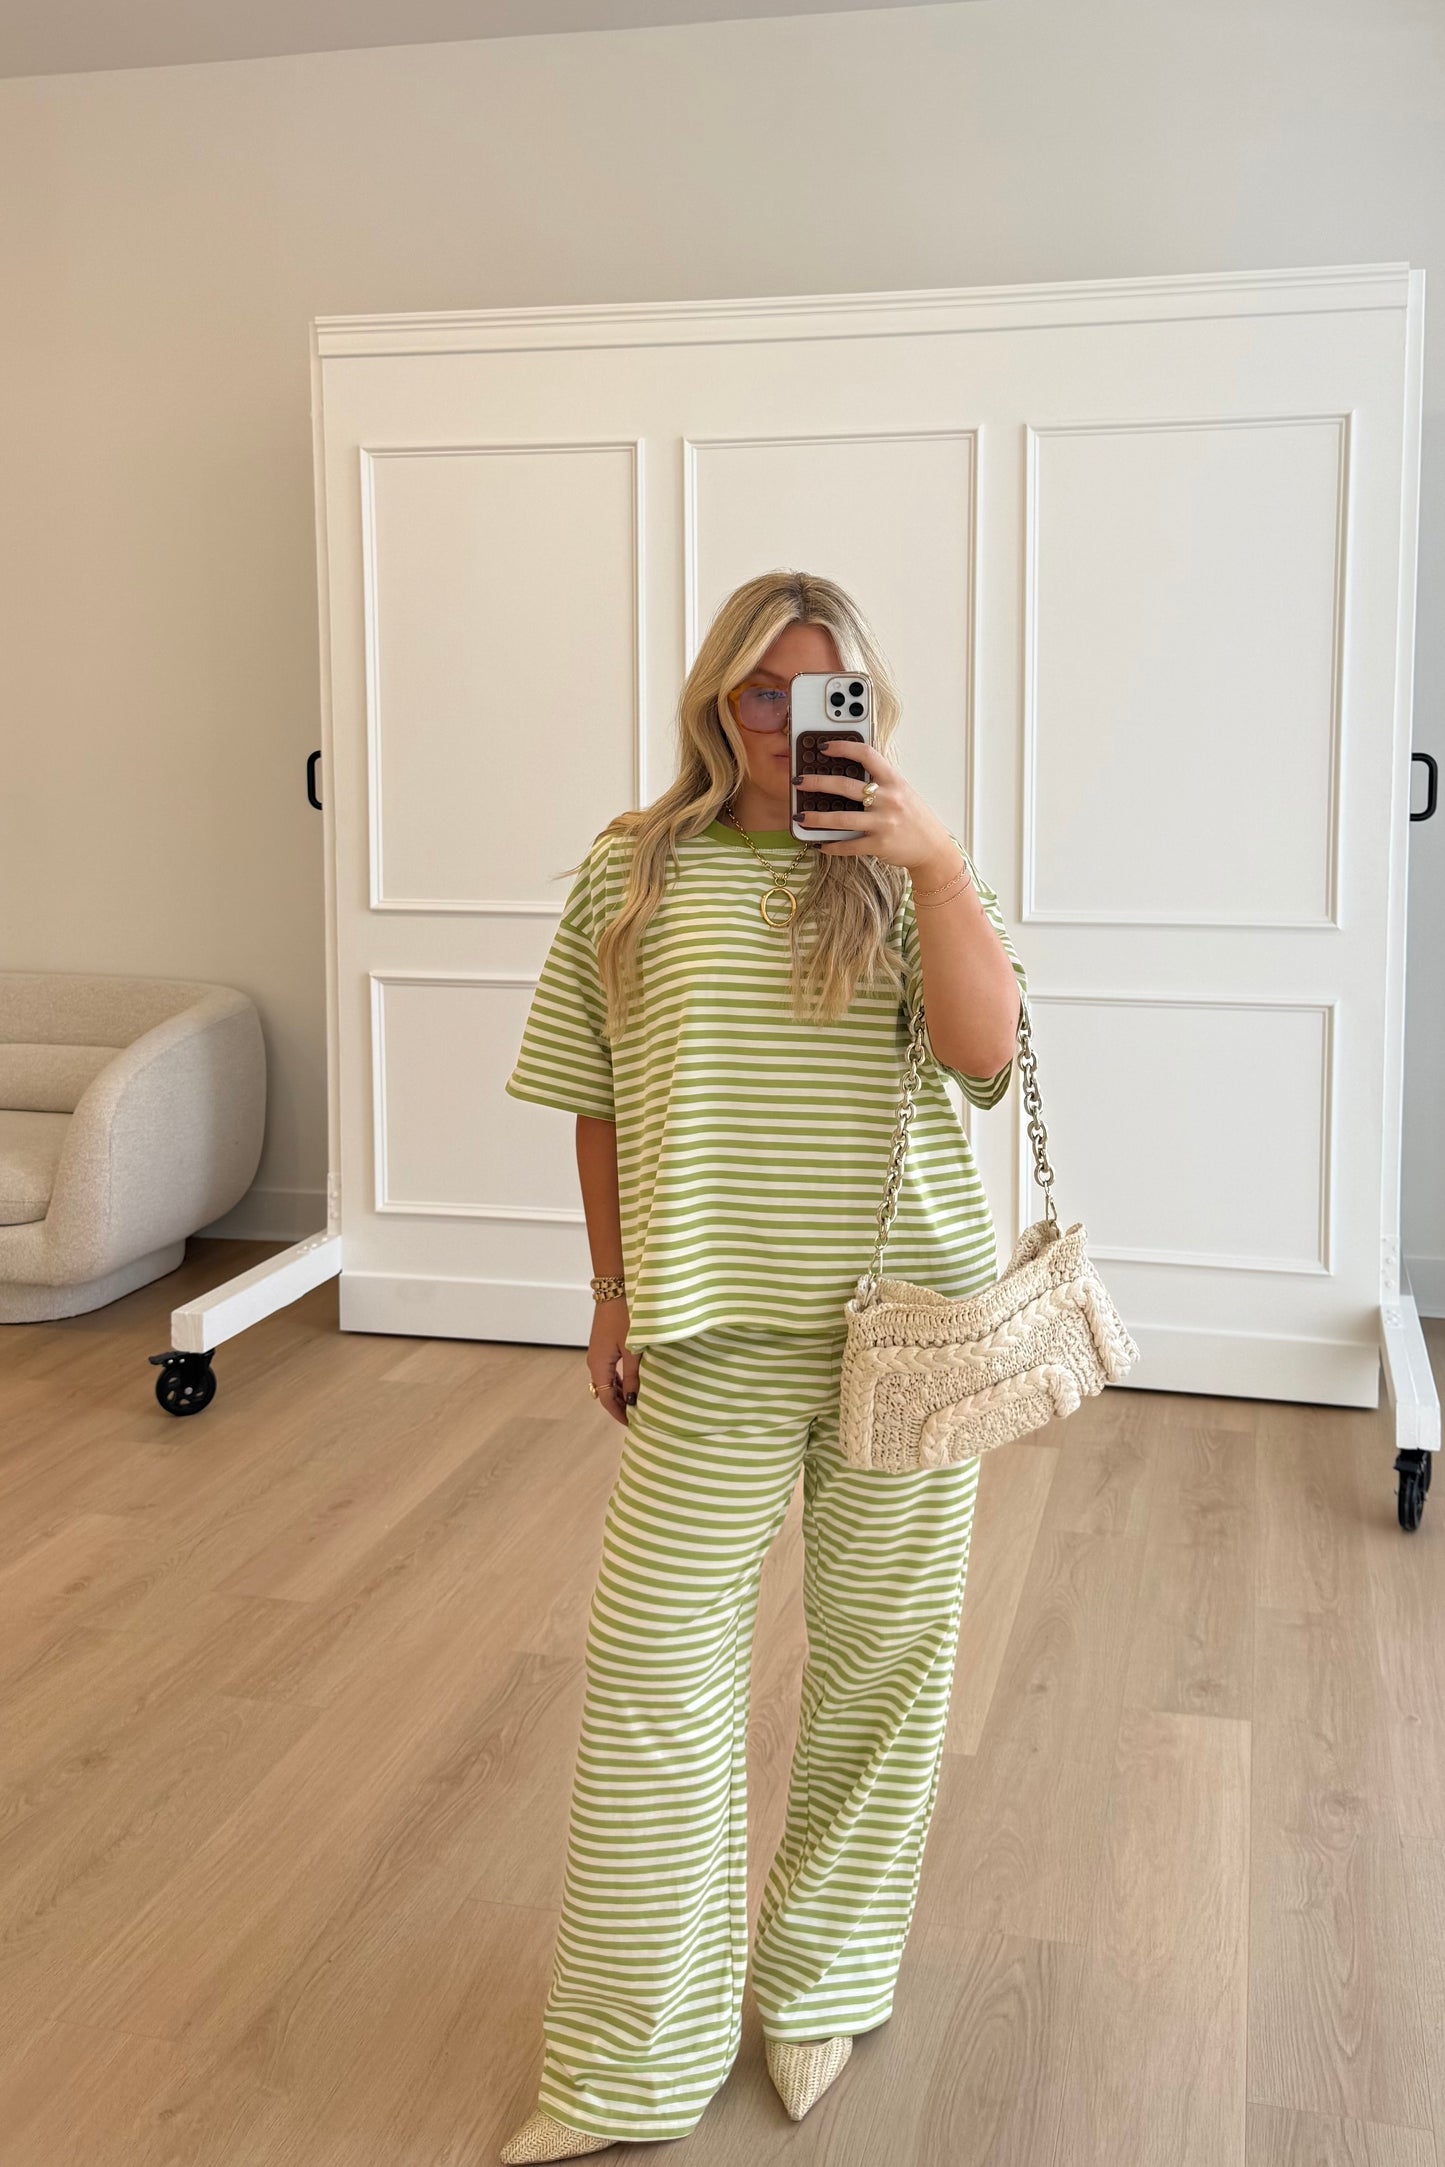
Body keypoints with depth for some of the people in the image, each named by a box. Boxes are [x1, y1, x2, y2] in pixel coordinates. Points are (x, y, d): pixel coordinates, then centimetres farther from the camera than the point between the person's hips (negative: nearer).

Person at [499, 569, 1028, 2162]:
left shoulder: (903, 872, 1)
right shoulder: (634, 871, 1)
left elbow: (985, 1050, -15)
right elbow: (599, 1105, 7)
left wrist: (933, 856, -24)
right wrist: (616, 1300, 8)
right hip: (713, 1332, 0)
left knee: (881, 1659, 11)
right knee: (652, 1675, 0)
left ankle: (823, 1979, 34)